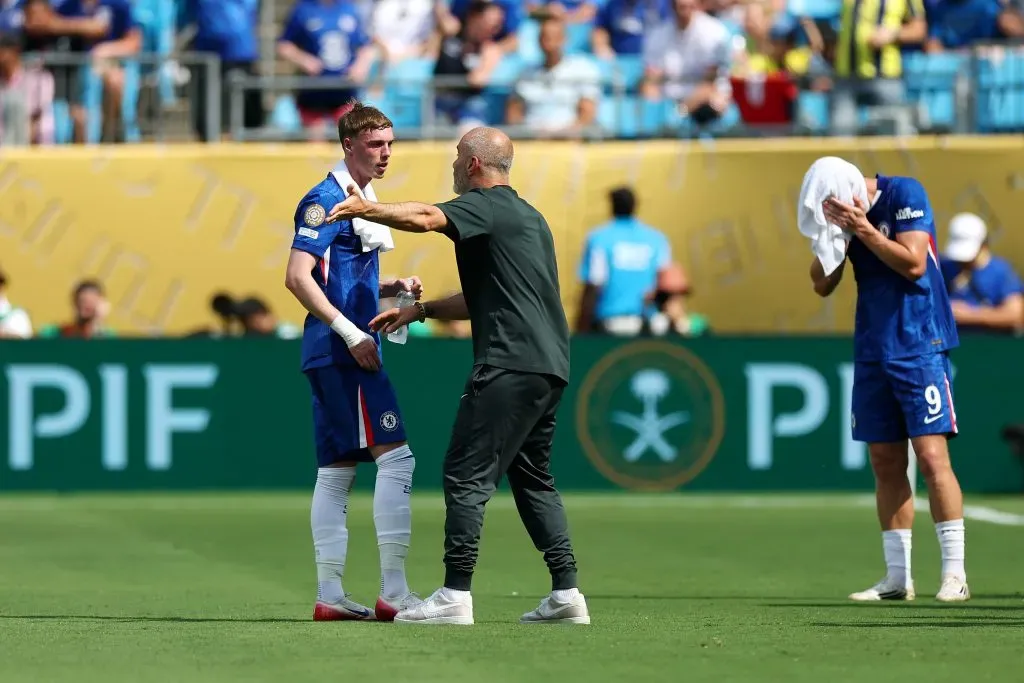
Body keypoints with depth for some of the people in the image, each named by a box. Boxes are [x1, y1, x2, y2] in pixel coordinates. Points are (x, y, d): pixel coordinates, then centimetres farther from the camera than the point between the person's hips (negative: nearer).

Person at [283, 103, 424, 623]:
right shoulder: (326, 199, -10)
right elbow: (298, 277, -18)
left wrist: (395, 288, 9)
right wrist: (351, 332, -21)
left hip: (344, 350, 10)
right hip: (341, 347, -10)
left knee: (336, 469, 7)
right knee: (395, 455, -13)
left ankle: (329, 595, 8)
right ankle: (393, 591, -15)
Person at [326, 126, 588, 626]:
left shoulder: (485, 206, -4)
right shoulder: (529, 218, 26)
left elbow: (426, 219, -26)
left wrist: (368, 209, -25)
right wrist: (420, 310, 23)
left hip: (511, 365, -10)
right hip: (550, 365, 10)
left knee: (466, 473, -9)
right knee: (532, 476, 17)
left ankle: (455, 594, -13)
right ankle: (566, 593, 11)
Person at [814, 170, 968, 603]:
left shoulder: (905, 195, -10)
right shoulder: (844, 214, 6)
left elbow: (913, 263, -18)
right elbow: (822, 285, 6)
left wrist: (862, 229, -20)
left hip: (920, 344, -6)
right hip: (872, 351, 6)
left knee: (931, 456, -12)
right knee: (885, 464, 6)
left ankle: (954, 573, -11)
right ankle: (897, 578, 10)